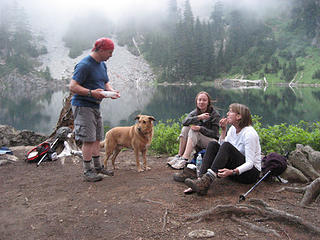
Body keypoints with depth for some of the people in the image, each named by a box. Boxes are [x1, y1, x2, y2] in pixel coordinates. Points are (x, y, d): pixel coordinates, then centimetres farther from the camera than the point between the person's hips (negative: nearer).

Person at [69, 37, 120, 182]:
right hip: (83, 106, -9)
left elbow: (106, 83, 21)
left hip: (95, 105, 9)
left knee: (97, 138, 13)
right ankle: (87, 171, 3)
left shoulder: (102, 64, 14)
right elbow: (72, 87, -19)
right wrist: (91, 92, -31)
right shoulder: (84, 65, -16)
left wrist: (112, 91, -1)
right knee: (89, 139, -7)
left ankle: (98, 167, 25)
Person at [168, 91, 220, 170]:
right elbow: (184, 122, -15)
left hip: (211, 141, -5)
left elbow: (214, 133, -13)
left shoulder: (215, 114, -6)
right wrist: (199, 117, -29)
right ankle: (179, 155, -23)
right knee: (185, 128, -20)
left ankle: (184, 159, -40)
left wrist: (200, 128, -27)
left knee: (193, 131, -29)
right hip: (197, 144, 5)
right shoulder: (195, 112, 5)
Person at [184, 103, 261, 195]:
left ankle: (207, 181, -43)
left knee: (227, 146, -30)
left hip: (252, 171, -7)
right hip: (234, 167, 7)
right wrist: (223, 130, -3)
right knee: (213, 144, -12)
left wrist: (232, 172, -38)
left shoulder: (249, 133, -18)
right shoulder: (233, 129, 6)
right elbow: (221, 147, 5)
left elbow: (250, 163, -23)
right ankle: (201, 179, -29)